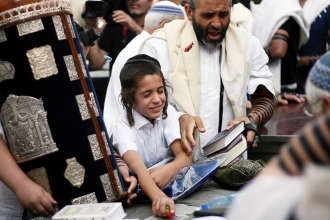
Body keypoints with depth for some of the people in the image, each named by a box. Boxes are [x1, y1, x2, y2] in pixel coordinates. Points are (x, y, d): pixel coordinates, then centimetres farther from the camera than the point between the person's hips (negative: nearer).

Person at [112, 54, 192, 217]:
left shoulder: (168, 113, -1)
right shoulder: (123, 126, -14)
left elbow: (185, 155, -11)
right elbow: (138, 167, -30)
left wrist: (170, 169, -34)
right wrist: (158, 197, -50)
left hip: (170, 184, 3)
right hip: (140, 190, -3)